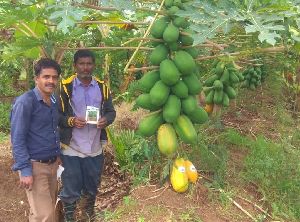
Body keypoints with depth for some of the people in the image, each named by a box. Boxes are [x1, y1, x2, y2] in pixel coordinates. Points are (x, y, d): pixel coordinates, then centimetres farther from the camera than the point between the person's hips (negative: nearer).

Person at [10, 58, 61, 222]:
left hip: (52, 163, 8)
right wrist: (25, 170, -19)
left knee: (50, 206, 18)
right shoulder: (25, 102, -16)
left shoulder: (54, 101, 8)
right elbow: (17, 139, -16)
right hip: (35, 165, -7)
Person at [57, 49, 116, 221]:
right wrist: (71, 121, -21)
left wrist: (106, 120, -13)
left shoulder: (102, 87, 4)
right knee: (71, 188, 6)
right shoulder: (65, 87, -7)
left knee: (92, 186, 19)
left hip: (95, 148, 3)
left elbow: (111, 111, 8)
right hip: (71, 148, -3)